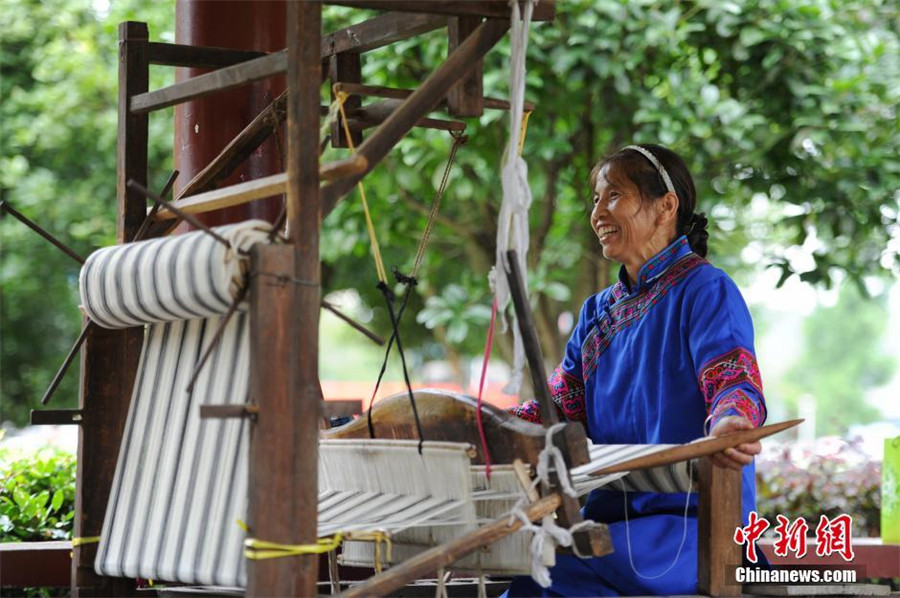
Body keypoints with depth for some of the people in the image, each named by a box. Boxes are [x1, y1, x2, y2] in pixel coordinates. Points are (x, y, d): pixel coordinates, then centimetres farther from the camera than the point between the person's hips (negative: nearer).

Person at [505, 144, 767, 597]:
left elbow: (735, 381, -19)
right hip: (612, 516, 7)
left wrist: (727, 424, -43)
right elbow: (561, 405, 14)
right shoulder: (599, 312, 21)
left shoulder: (705, 290, -4)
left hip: (690, 518, -7)